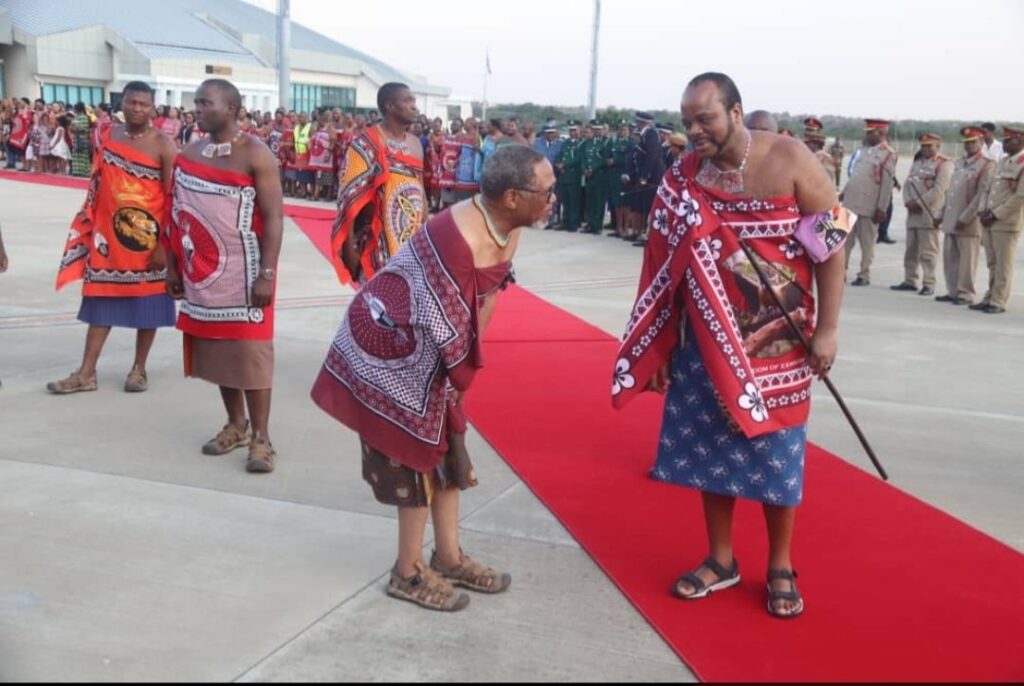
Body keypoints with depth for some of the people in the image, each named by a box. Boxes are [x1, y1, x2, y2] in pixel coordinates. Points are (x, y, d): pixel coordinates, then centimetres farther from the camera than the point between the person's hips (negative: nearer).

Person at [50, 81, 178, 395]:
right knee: (101, 299, 7)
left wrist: (164, 244, -15)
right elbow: (98, 185, 12)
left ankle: (139, 368, 20)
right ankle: (86, 373, 13)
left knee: (147, 302, 6)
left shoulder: (163, 145, -9)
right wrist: (91, 229, 10)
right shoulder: (108, 137, 6)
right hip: (110, 234, 4)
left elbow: (173, 198, -11)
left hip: (148, 238, -4)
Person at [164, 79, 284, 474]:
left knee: (250, 353, -3)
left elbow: (274, 217, -13)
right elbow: (178, 215, 15)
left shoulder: (255, 155, -9)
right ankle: (236, 425, 25)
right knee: (217, 350, 11)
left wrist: (267, 273, -19)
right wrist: (173, 266, 13)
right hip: (203, 271, 6)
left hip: (244, 272, -6)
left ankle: (261, 438, 3)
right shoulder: (189, 155, 10)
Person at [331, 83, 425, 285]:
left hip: (412, 241, 6)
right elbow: (351, 196, -11)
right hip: (378, 241, -6)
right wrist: (350, 246, -14)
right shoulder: (366, 143, -8)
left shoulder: (415, 143, 12)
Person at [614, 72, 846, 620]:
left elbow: (831, 242, -8)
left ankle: (780, 568, 26)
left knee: (775, 450, 7)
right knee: (711, 446, 10)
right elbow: (666, 267, 2)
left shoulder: (789, 160, -11)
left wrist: (826, 327, -11)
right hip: (706, 336, 3)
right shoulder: (682, 180, -3)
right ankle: (720, 560, 28)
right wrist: (656, 349, 3)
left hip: (777, 337, -3)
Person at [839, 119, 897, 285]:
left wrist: (881, 209, -14)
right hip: (850, 203, 7)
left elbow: (887, 184, -11)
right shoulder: (865, 151, 15)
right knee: (845, 239, 8)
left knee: (867, 243, 2)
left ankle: (864, 275, 8)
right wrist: (844, 192, 14)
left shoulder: (888, 155, -7)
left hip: (869, 207, -6)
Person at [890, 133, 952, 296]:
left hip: (929, 214, -7)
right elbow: (907, 184, 13)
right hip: (912, 213, 7)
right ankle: (910, 281, 17)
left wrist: (919, 203, -14)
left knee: (928, 252, -7)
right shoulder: (917, 163, 20)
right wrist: (908, 202, -5)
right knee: (911, 250, 10)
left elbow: (938, 190, -14)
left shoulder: (944, 164, -4)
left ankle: (929, 284, -4)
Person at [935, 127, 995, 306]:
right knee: (950, 259, 10)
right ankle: (953, 292, 19)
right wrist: (942, 214, 13)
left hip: (969, 223, -7)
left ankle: (965, 294, 4)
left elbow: (981, 196, -14)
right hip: (950, 220, 7)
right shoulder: (959, 163, 17)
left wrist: (965, 218, -17)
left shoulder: (987, 166, -7)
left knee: (967, 261, -2)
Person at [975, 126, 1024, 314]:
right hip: (989, 222, 7)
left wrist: (995, 215, -15)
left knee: (1003, 265, -2)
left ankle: (998, 302, 2)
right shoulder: (1002, 162, 16)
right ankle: (990, 298, 18)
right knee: (992, 264, 12)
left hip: (1007, 223, -7)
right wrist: (984, 211, 2)